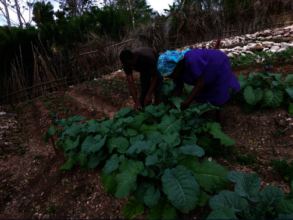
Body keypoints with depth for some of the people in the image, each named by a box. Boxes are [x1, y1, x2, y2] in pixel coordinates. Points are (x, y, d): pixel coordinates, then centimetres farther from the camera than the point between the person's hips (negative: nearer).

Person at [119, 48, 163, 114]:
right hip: (144, 69, 3)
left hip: (156, 67, -3)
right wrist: (136, 101, -46)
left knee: (157, 91, -15)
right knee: (144, 91, -1)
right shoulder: (127, 64, -32)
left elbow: (155, 76, -33)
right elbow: (131, 83, -35)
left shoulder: (148, 58, -45)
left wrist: (149, 95, -40)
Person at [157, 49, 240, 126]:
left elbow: (201, 83, -36)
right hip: (209, 75, 8)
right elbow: (178, 88, -9)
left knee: (218, 104, -3)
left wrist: (187, 102, -34)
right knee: (202, 101, 11)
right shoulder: (179, 69, -14)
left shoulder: (191, 60, -39)